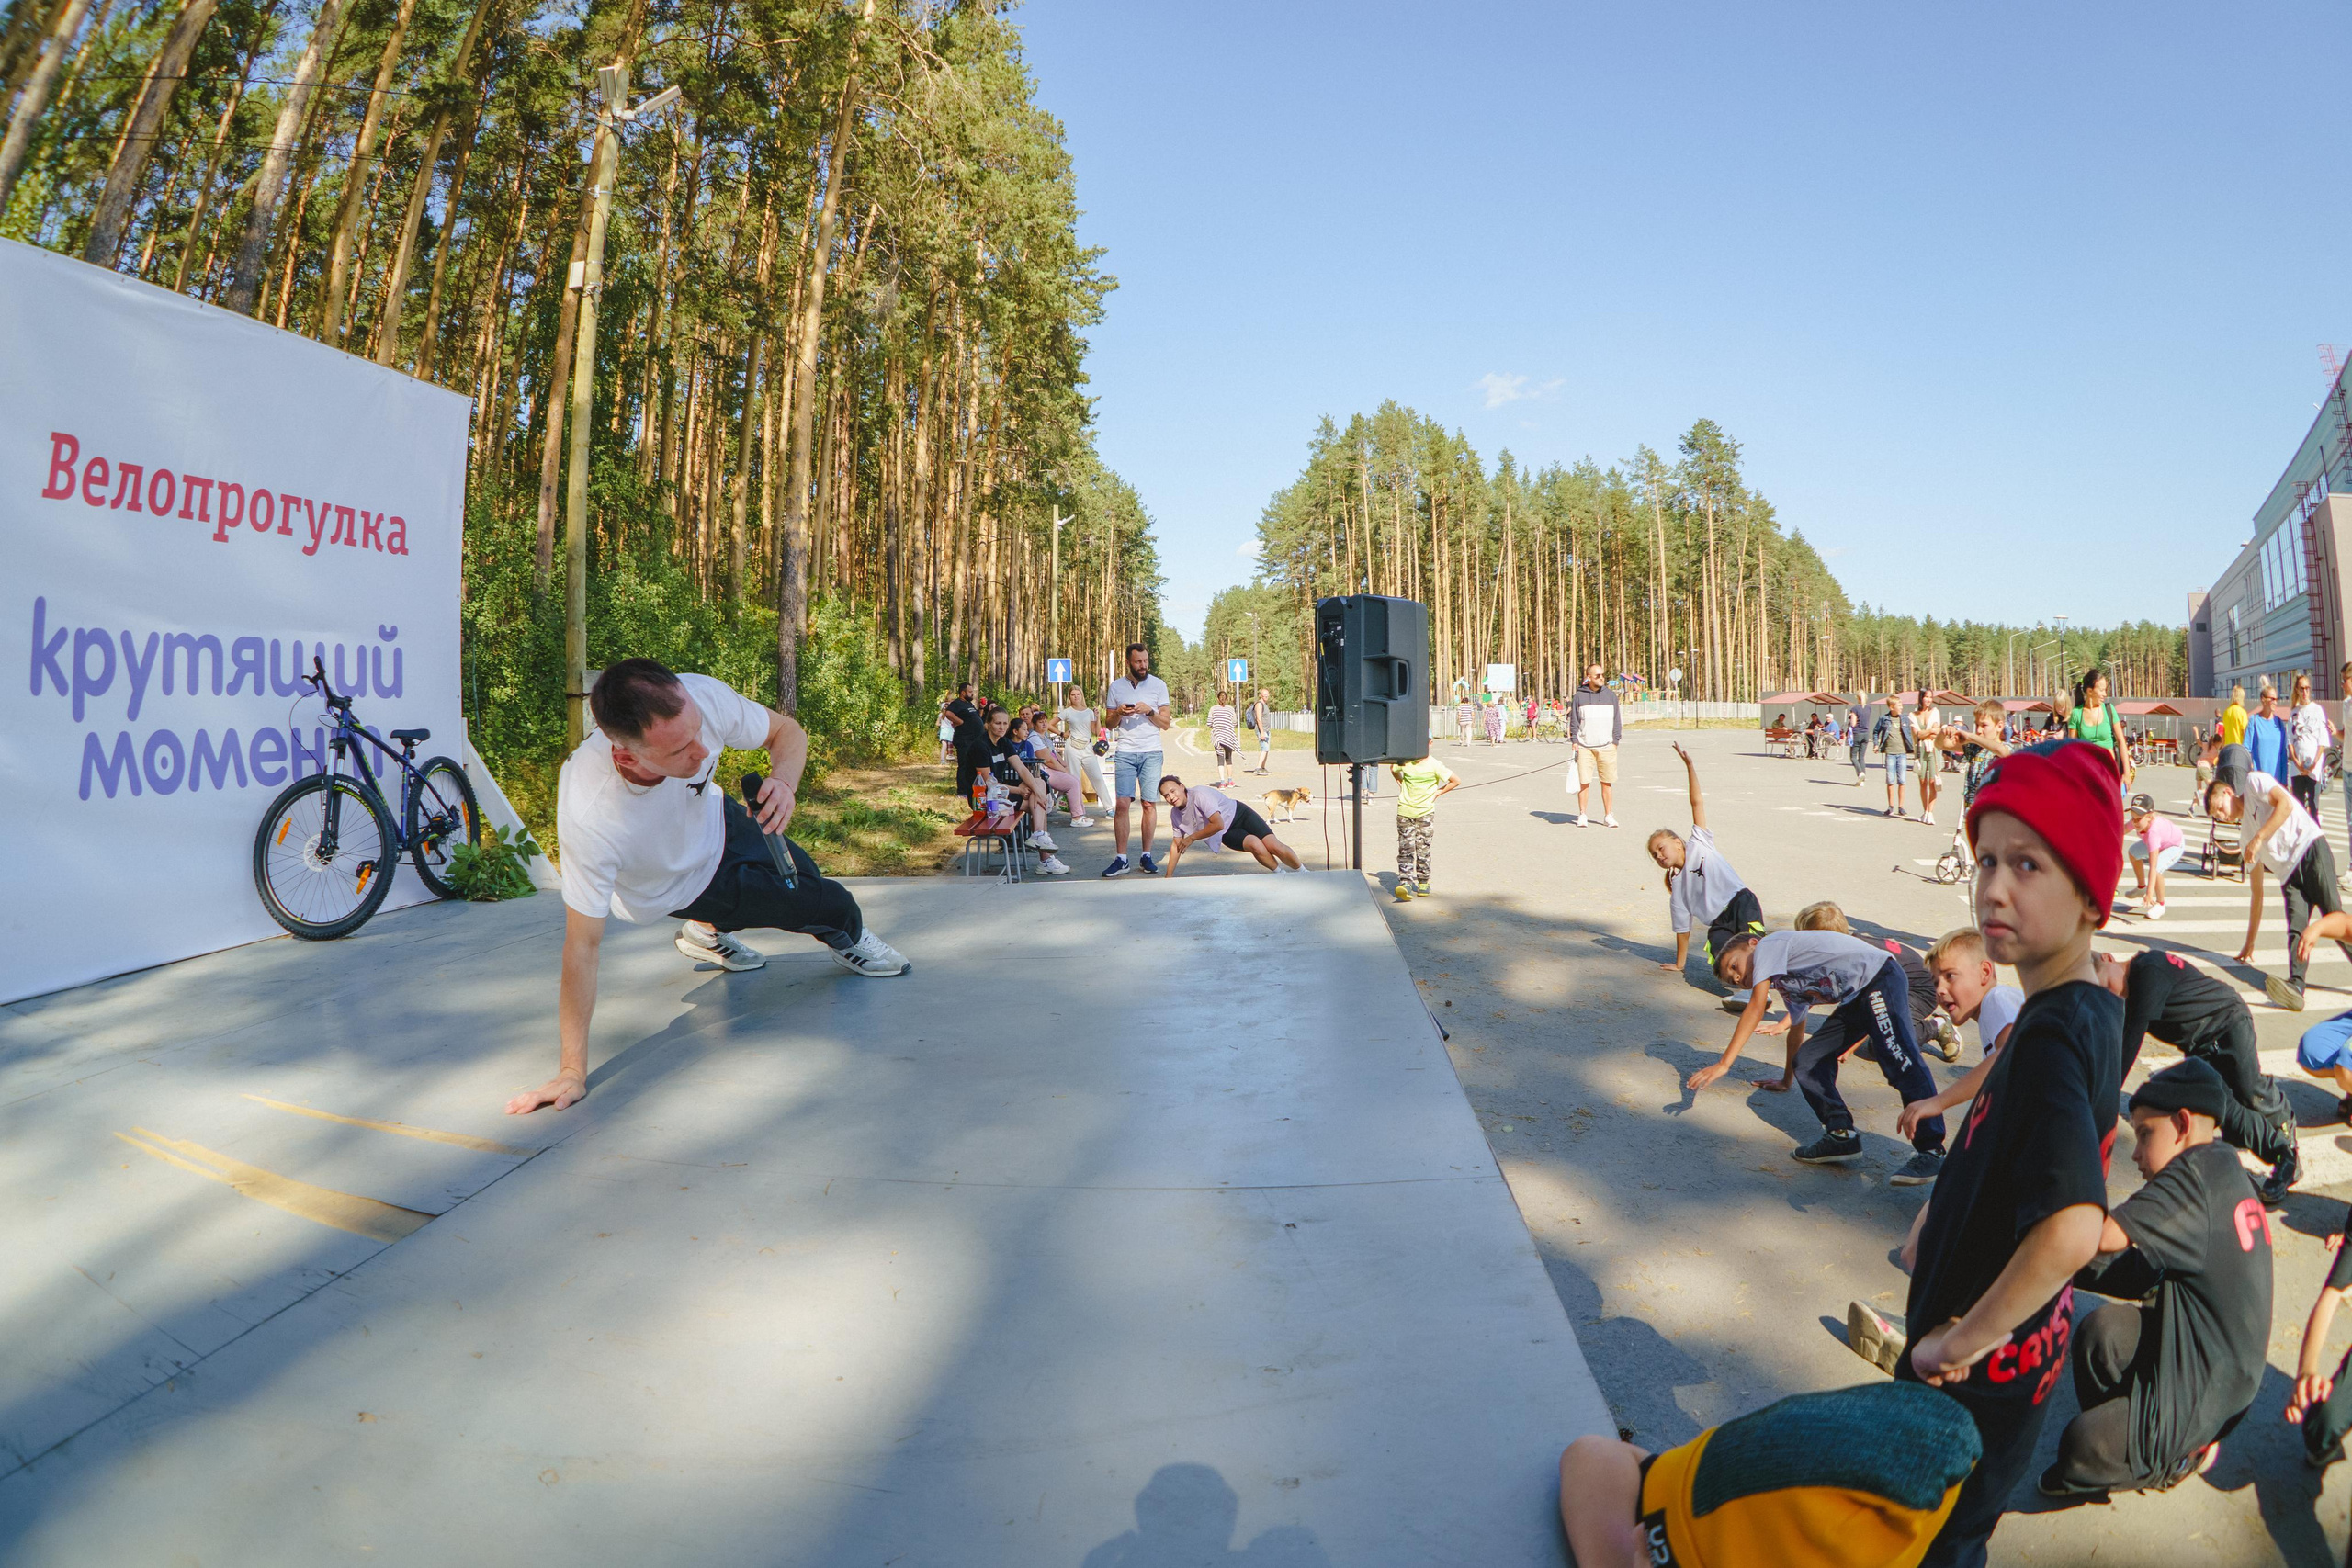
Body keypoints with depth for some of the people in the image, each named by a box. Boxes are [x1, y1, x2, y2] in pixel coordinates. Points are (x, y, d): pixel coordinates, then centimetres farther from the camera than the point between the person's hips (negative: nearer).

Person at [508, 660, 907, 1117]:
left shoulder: (700, 697, -36)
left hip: (717, 819, 4)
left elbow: (787, 731, -16)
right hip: (678, 889, -4)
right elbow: (583, 945, -37)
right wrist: (572, 1071, -35)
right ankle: (849, 937, 37)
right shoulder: (587, 816, -45)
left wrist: (784, 780, -38)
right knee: (832, 905, 1)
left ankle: (709, 932, 43)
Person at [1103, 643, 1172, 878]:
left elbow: (1166, 723, 6)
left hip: (1152, 752, 0)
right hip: (1125, 752, 0)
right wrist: (1119, 713, -7)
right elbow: (1109, 723, 14)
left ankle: (1147, 856, 9)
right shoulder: (1116, 686, 9)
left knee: (1149, 804, 0)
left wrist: (1149, 711, -11)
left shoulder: (1158, 685, 6)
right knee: (1122, 804, -8)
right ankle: (1121, 859, -4)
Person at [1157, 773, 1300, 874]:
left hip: (1239, 813, -4)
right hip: (1227, 835, 4)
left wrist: (1191, 838, -21)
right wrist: (1168, 876, 6)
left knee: (1274, 846, -20)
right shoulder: (1175, 814, -4)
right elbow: (1177, 844, 7)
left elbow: (1218, 824, -29)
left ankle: (1303, 872, 5)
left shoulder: (1199, 794, -27)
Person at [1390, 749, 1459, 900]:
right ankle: (1406, 883, -13)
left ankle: (1423, 882, 20)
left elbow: (1456, 781, -1)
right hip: (1405, 813, 2)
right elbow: (1393, 769, 25)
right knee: (1406, 849, -7)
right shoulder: (1404, 762, 1)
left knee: (1423, 849, 3)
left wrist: (1437, 792, 0)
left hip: (1425, 813, -2)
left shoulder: (1434, 765, -8)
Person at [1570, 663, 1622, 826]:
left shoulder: (1610, 695, 9)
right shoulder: (1579, 696, 5)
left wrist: (1615, 741, 4)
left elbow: (1617, 720, 11)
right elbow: (1574, 721, 7)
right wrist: (1574, 741, -1)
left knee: (1607, 783, 2)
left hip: (1606, 746, 1)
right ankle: (1582, 815, 7)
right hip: (1584, 746, -1)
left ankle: (1608, 816, 9)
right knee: (1583, 782, -3)